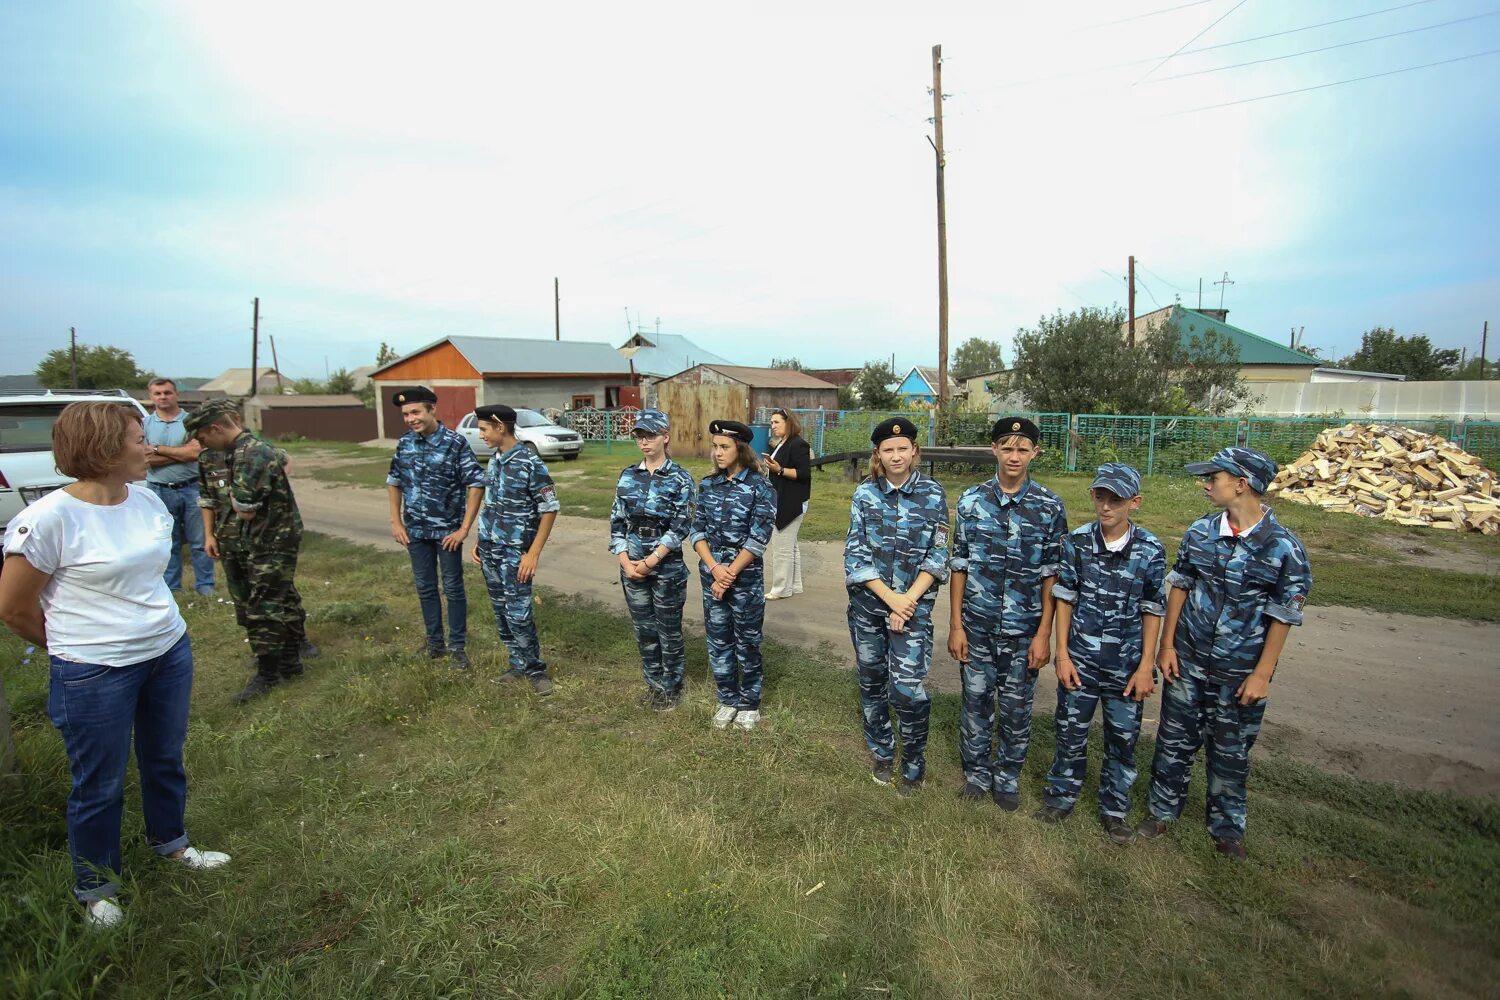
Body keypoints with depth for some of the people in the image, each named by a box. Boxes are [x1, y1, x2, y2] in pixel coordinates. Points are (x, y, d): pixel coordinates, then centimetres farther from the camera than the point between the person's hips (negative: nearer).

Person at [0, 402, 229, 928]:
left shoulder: (147, 500, -1)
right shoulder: (49, 518, -20)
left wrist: (151, 632, 15)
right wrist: (75, 646, 5)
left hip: (170, 654, 6)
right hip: (95, 676, -5)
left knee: (165, 760, 22)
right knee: (100, 786, 12)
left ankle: (170, 841, 46)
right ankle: (96, 889, 35)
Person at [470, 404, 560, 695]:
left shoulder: (530, 464, -16)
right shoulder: (494, 461, 8)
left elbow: (550, 509, -14)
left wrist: (533, 553, -16)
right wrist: (480, 541, 15)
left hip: (515, 553, -7)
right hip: (490, 551, 8)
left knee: (518, 615, -5)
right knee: (501, 614, 13)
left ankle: (535, 669, 13)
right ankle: (519, 665, 25)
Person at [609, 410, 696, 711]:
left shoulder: (680, 479, -8)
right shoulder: (627, 475, 5)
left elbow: (680, 526, -13)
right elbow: (617, 521, 5)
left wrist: (651, 561, -16)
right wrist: (625, 561, -6)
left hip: (667, 567, -4)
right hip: (632, 566, 4)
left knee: (669, 631, 8)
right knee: (644, 629, 15)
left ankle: (672, 687, 26)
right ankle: (654, 683, 32)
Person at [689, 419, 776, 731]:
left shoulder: (759, 487, -10)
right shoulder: (707, 485, 3)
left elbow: (758, 538, -14)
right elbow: (697, 531, 2)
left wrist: (729, 574, -15)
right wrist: (714, 568, -13)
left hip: (746, 577, -4)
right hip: (711, 575, 4)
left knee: (747, 643, 9)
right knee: (717, 641, 13)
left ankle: (750, 703, 27)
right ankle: (728, 700, 31)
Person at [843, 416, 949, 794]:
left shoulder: (933, 494, -4)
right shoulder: (865, 493, -2)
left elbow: (938, 555, -5)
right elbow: (855, 555, -4)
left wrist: (908, 600, -14)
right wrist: (891, 598, -13)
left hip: (914, 606, -2)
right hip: (868, 603, 2)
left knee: (907, 688, -8)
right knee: (872, 682, 13)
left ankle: (914, 763, 16)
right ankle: (881, 753, 35)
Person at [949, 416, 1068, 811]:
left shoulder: (1050, 507, -6)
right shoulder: (971, 500, -3)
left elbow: (1051, 574, -3)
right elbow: (959, 566, 0)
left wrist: (1044, 634, -5)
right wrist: (955, 625, -1)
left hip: (1024, 630, -1)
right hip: (977, 626, 1)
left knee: (1017, 708, 12)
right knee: (976, 701, 13)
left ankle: (1008, 777, 34)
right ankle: (976, 771, 34)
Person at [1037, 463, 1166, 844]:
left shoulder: (1150, 550, -9)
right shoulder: (1077, 541, -8)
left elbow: (1152, 611, -3)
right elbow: (1064, 598, -2)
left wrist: (1146, 666, -3)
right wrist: (1062, 655, -3)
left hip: (1127, 665, 0)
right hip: (1080, 659, 0)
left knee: (1123, 739, 13)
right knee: (1071, 732, 13)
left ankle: (1114, 809, 33)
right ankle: (1061, 796, 34)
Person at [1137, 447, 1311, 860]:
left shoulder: (1284, 548, -15)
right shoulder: (1200, 531, -5)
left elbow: (1282, 616, -10)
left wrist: (1262, 673, -9)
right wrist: (1167, 644, 2)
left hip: (1241, 671, -2)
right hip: (1188, 660, 3)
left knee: (1231, 751, 15)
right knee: (1175, 738, 14)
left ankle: (1227, 826, 35)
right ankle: (1163, 809, 32)